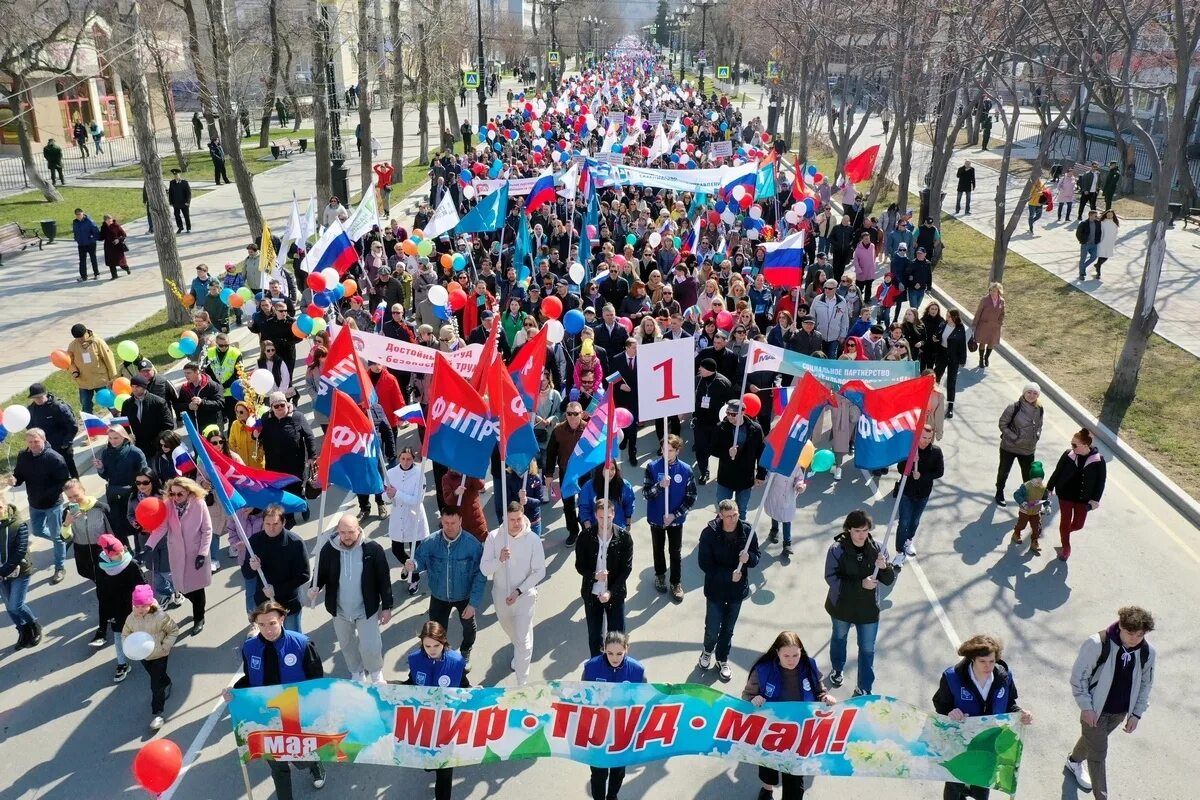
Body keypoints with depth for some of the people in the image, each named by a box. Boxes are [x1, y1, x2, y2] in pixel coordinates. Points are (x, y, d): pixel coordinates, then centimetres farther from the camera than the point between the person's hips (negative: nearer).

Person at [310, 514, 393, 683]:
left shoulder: (373, 549, -19)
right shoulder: (329, 549, -13)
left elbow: (384, 580, -10)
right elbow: (321, 574, 1)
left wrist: (386, 607, -8)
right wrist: (314, 588, -21)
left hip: (366, 609, -3)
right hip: (340, 610, 3)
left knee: (370, 647, 0)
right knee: (346, 644, 21)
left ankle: (376, 673, 32)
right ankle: (356, 674, 47)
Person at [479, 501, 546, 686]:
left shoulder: (533, 539, -18)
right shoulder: (494, 537, -15)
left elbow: (539, 571, -12)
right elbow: (484, 569, -15)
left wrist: (519, 591, -18)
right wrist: (499, 559, -34)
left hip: (524, 596, -3)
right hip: (501, 594, 3)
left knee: (523, 640, -6)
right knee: (511, 633, 28)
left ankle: (522, 684, 5)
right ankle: (519, 655, 59)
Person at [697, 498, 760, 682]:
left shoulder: (747, 531, -14)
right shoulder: (709, 533, -21)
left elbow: (756, 559, -4)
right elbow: (705, 564, -17)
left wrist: (749, 558, -28)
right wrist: (728, 575, -23)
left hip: (738, 589, 2)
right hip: (715, 589, -2)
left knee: (728, 629, 18)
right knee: (712, 629, 8)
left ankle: (722, 659, 42)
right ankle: (708, 650, 42)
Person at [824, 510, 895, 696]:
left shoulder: (876, 549, -14)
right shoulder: (837, 549, -22)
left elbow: (890, 580, -10)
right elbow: (832, 578, -24)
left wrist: (884, 567, -33)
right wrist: (860, 584, -33)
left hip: (868, 609, 1)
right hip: (842, 607, -1)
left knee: (867, 649, 9)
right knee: (839, 639, 25)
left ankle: (864, 689, 27)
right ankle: (836, 670, 53)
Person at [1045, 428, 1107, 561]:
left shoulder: (1098, 460, -17)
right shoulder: (1068, 455, -15)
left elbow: (1100, 481, -7)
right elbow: (1057, 472, -2)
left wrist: (1095, 499, -8)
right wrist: (1049, 488, 5)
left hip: (1083, 499, 0)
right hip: (1065, 495, 0)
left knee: (1078, 524, 11)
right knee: (1065, 522, 8)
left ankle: (1064, 532, 45)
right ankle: (1065, 547, 29)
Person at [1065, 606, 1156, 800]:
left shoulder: (1147, 651, -14)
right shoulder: (1097, 644, -28)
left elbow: (1145, 683, 2)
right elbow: (1078, 676, -17)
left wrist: (1137, 713, 1)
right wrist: (1086, 707, -16)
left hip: (1121, 712, 5)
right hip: (1095, 710, -5)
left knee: (1092, 740, 27)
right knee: (1098, 753, 1)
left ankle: (1074, 761, 55)